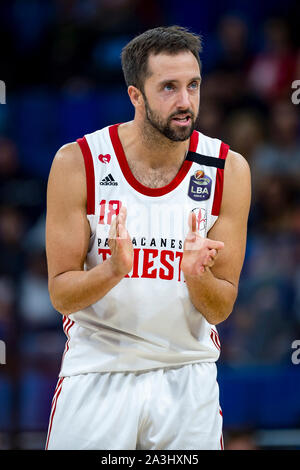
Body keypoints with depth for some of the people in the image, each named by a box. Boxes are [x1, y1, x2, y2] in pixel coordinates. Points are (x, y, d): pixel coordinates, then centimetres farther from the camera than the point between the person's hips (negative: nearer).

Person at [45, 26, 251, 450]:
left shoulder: (226, 170, -6)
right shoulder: (79, 163, -10)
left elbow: (221, 309, -4)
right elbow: (61, 295, -8)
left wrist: (197, 276, -26)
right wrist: (112, 272, -28)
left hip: (187, 375, 1)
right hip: (97, 370, -1)